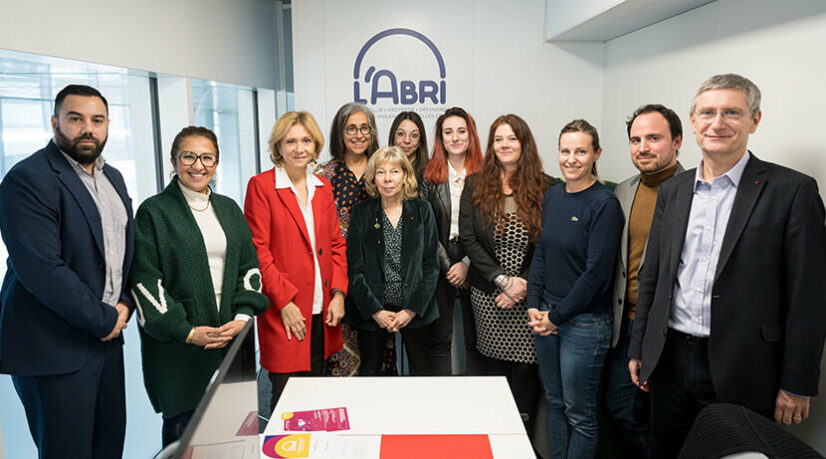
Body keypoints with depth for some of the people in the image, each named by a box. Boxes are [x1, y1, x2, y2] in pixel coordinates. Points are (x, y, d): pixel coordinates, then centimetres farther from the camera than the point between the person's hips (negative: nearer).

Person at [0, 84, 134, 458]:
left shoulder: (113, 178, 11)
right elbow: (43, 271, -22)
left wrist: (124, 304, -1)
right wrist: (105, 319, -14)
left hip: (107, 337, 7)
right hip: (53, 347, -7)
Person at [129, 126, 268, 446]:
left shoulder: (229, 209, 14)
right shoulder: (153, 212, -2)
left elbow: (249, 266, 13)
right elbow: (144, 281, -8)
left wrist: (243, 316, -2)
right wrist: (186, 331, -13)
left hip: (231, 338, 4)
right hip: (176, 349, -4)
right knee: (183, 433, 3)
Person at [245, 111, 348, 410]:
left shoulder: (323, 187, 12)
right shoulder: (261, 186, -4)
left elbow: (336, 244, 13)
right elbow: (257, 250, -8)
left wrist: (338, 293, 2)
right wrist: (284, 302, -13)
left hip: (322, 312, 5)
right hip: (286, 313, -5)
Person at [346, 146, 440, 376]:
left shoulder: (422, 211, 2)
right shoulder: (361, 213, 1)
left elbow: (431, 264, 0)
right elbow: (354, 267, -2)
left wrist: (412, 309, -7)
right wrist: (375, 311, -9)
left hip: (415, 310, 0)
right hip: (371, 311, 0)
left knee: (422, 372, 8)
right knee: (369, 372, 9)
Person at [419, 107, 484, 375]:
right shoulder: (429, 176, 3)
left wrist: (467, 264, -9)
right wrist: (448, 266, -8)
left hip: (473, 267, 0)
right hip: (439, 268, 1)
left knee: (475, 338, 7)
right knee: (440, 338, 7)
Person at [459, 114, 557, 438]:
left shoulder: (546, 189, -1)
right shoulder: (475, 185, 3)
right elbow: (467, 238, -3)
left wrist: (523, 286, -11)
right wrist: (503, 279, -11)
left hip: (529, 295, -1)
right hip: (488, 294, 1)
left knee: (525, 369, 4)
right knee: (493, 366, 11)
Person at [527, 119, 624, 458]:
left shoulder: (604, 204, -13)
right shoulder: (552, 196, 7)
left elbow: (596, 272, -16)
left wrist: (557, 316, -11)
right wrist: (534, 306, 1)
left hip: (584, 322, -6)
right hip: (546, 318, 6)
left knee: (579, 413, 8)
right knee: (555, 403, 19)